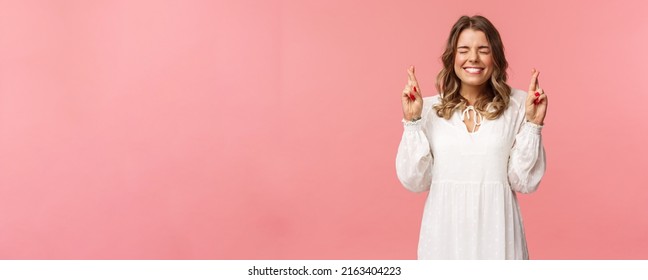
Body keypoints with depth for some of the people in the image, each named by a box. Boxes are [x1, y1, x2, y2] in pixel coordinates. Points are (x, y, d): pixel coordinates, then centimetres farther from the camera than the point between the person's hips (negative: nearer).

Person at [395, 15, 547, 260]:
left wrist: (533, 123, -12)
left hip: (495, 232, -1)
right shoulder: (430, 108, 0)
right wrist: (413, 121, -9)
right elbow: (415, 181, -3)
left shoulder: (517, 106, -3)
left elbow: (525, 182, -4)